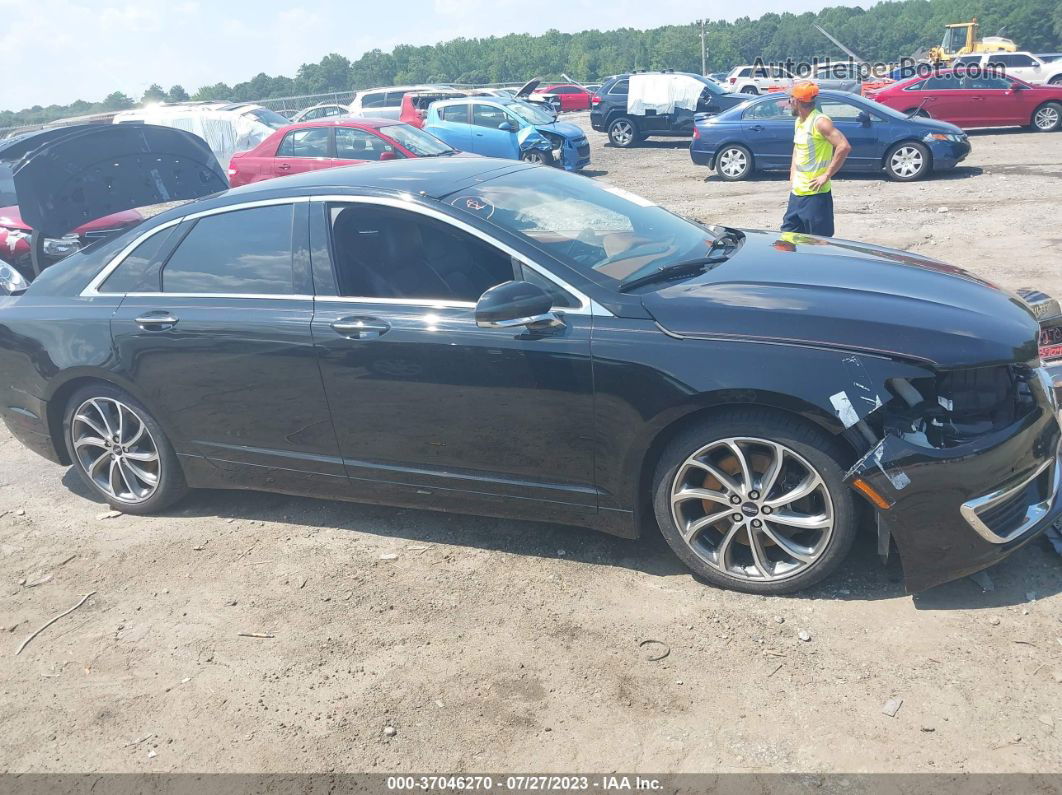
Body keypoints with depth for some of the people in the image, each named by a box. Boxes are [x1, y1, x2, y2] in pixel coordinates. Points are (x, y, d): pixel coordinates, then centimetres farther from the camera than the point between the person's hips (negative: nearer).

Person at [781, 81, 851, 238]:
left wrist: (827, 175, -22)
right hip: (797, 192, 9)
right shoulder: (799, 122, 12)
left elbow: (844, 146, -24)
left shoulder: (819, 121, -15)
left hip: (816, 194, -9)